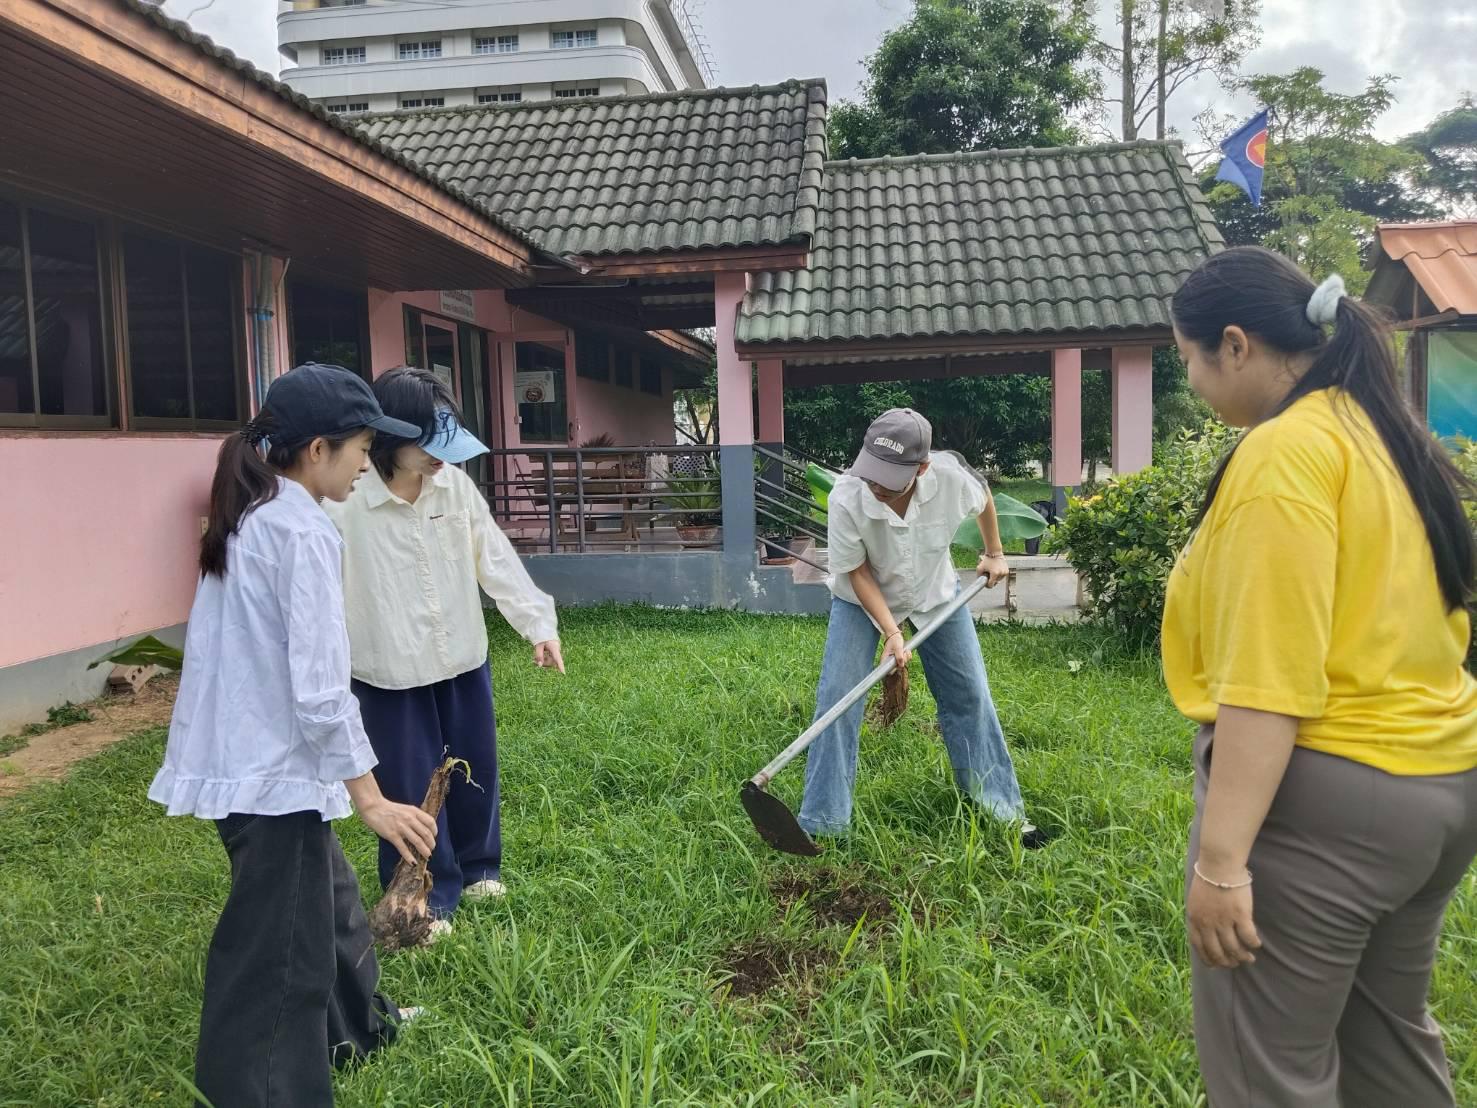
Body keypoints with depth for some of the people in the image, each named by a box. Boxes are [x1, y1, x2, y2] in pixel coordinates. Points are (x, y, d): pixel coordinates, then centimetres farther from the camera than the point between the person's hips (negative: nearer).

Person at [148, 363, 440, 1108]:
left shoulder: (247, 518, 8)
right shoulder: (300, 530, -21)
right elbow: (318, 687, -24)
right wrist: (370, 798, -19)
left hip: (243, 758, 10)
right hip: (272, 770, -10)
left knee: (324, 895, 27)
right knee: (275, 958, 3)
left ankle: (356, 1025, 47)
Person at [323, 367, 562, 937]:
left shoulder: (455, 483, -7)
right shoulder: (345, 502, -19)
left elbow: (496, 558, -1)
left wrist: (538, 621, -6)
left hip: (463, 655, 5)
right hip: (390, 669, -4)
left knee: (474, 767, 19)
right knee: (411, 784, 7)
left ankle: (478, 865, 44)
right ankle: (428, 897, 27)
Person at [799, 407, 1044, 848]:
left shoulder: (949, 475, -31)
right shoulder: (846, 498, -36)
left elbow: (983, 496, -4)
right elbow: (858, 571, -22)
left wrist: (995, 553, 7)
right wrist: (891, 632, -28)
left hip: (936, 593, 2)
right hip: (862, 599, -2)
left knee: (970, 695, 5)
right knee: (836, 697, -12)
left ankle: (1003, 808, 21)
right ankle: (819, 823, -1)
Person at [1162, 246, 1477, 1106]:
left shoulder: (1284, 452, -18)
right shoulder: (1389, 435, 11)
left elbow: (1269, 682, -24)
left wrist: (1221, 856, -22)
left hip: (1320, 798, -10)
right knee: (1390, 1035, 25)